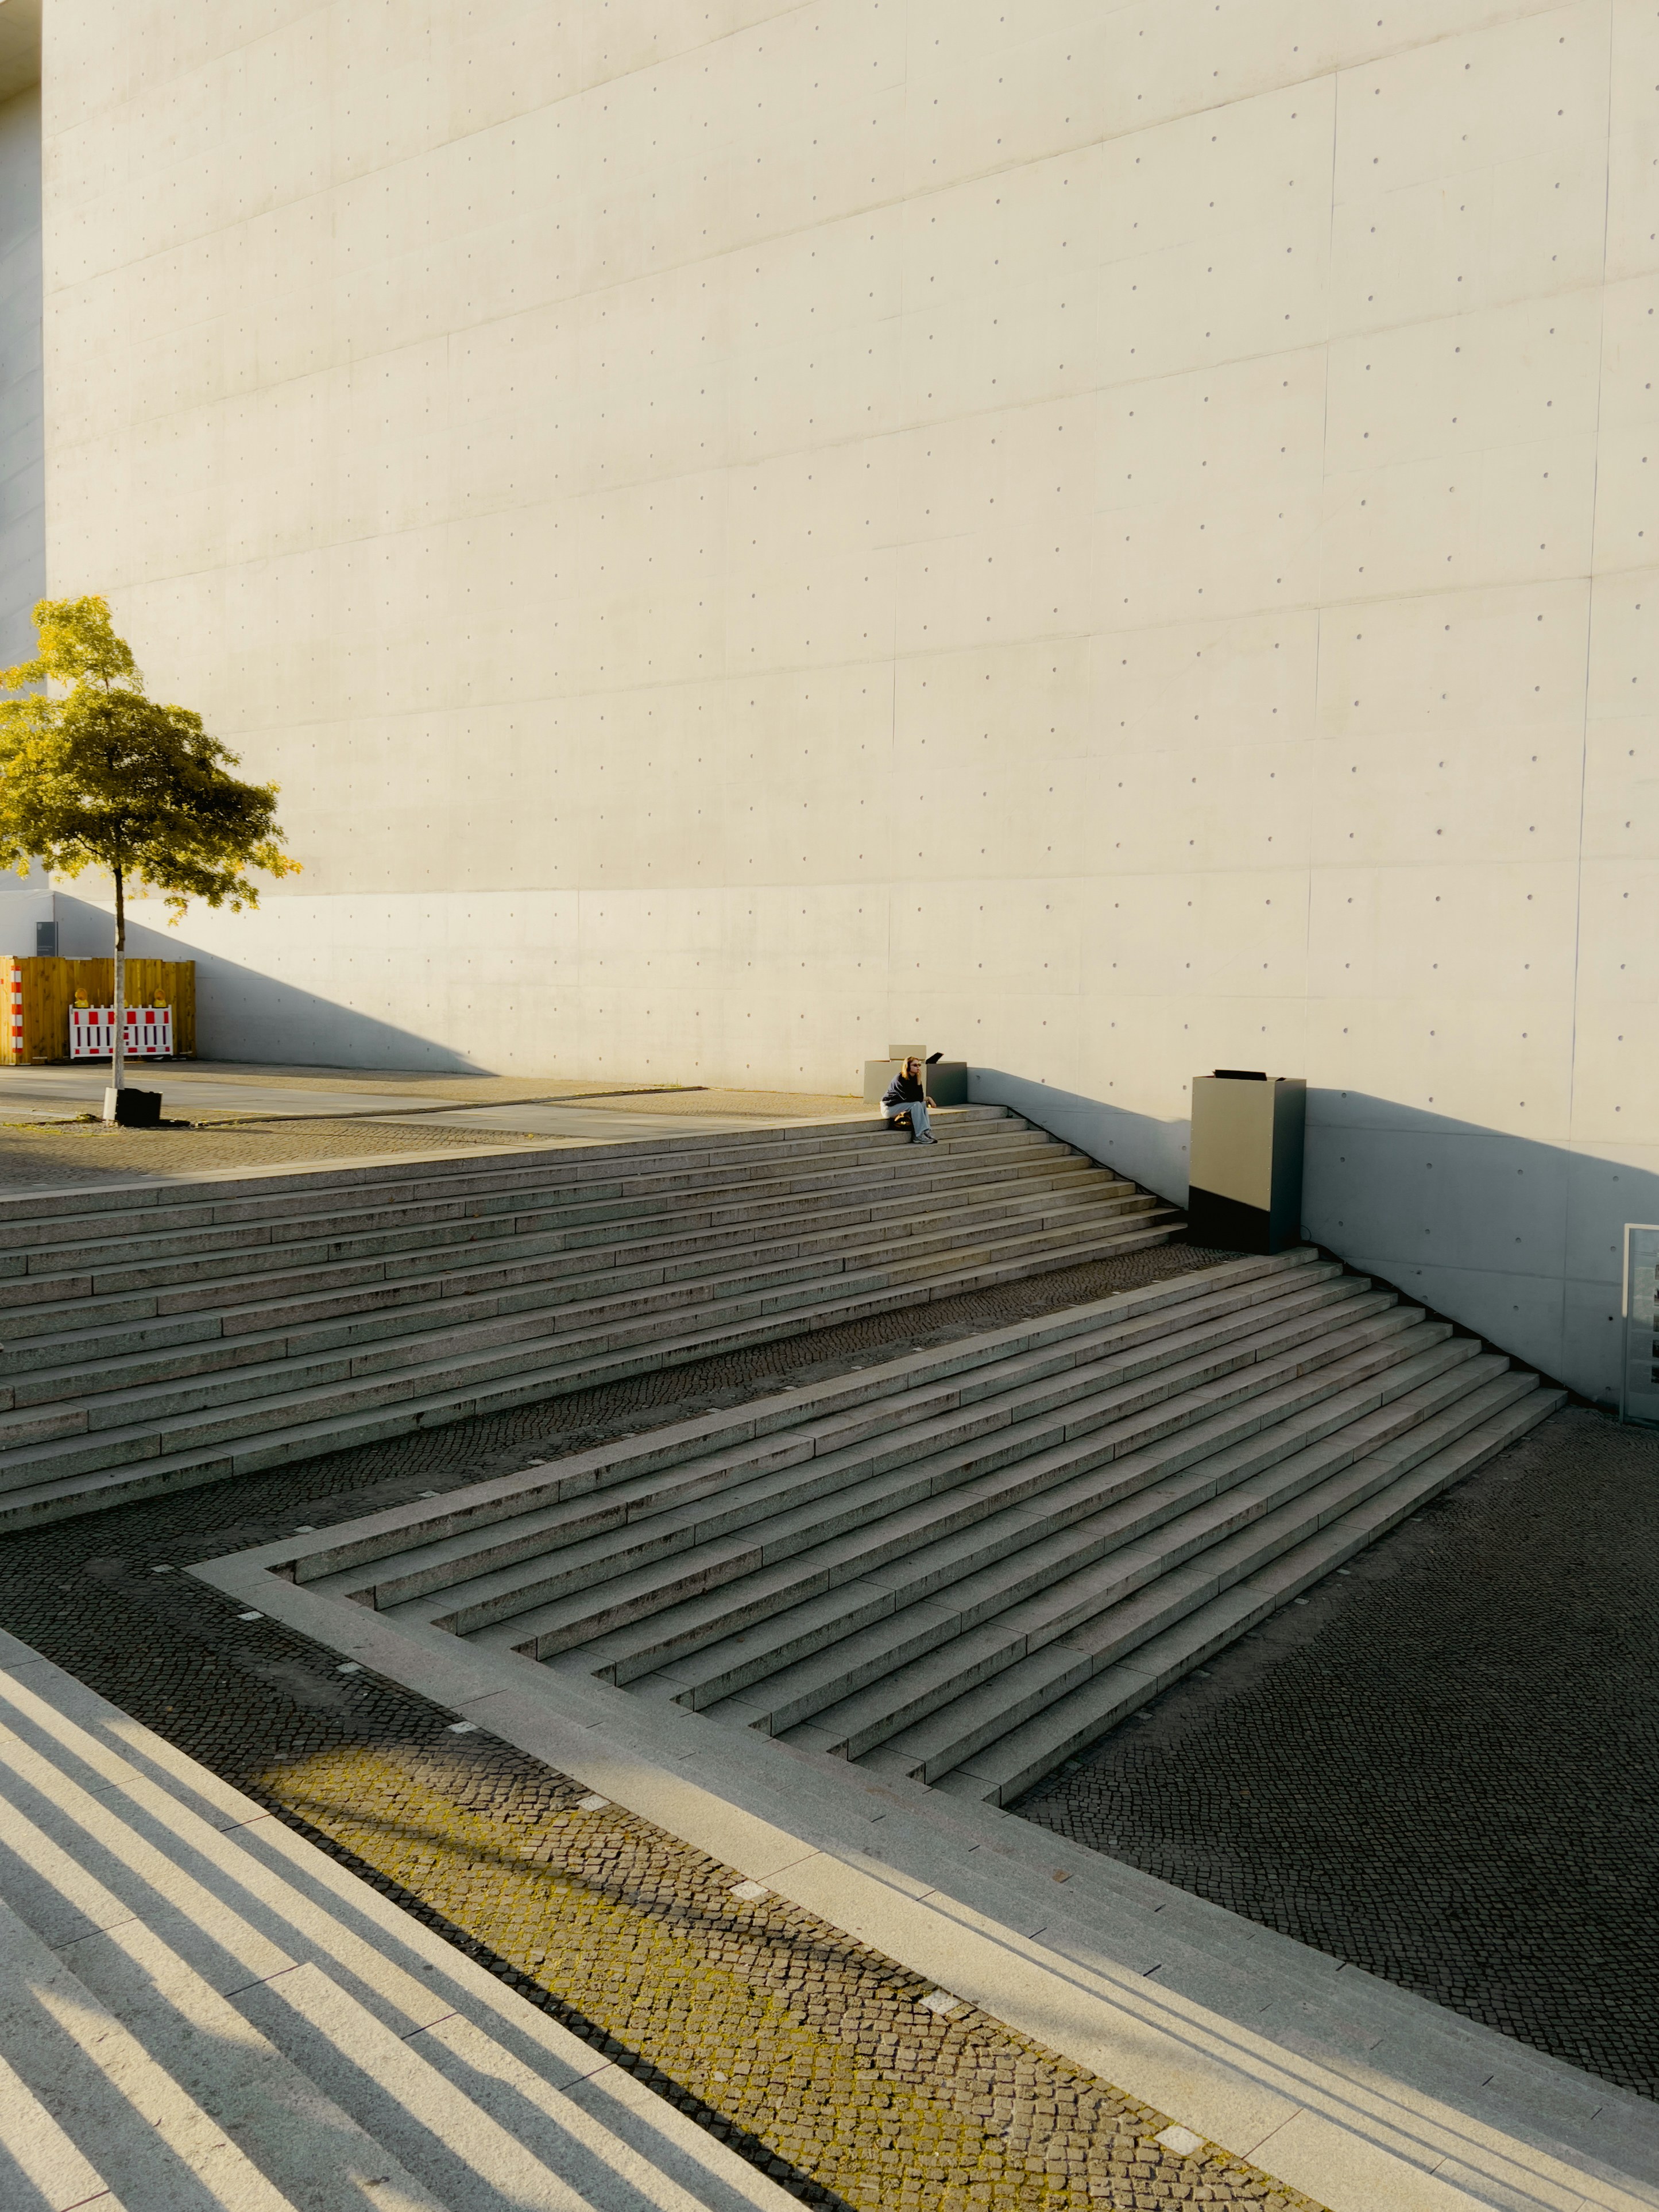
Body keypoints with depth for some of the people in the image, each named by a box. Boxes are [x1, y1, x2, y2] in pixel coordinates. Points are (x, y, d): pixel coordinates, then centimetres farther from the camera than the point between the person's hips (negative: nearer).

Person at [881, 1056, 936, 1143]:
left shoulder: (914, 1078, 1)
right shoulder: (900, 1079, -21)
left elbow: (920, 1098, -7)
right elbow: (910, 1098, -25)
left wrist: (919, 1081, -16)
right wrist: (927, 1098, -10)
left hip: (899, 1105, 8)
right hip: (889, 1107, -8)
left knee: (923, 1104, -8)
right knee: (916, 1105, -23)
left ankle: (926, 1132, -18)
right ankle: (919, 1135, -27)